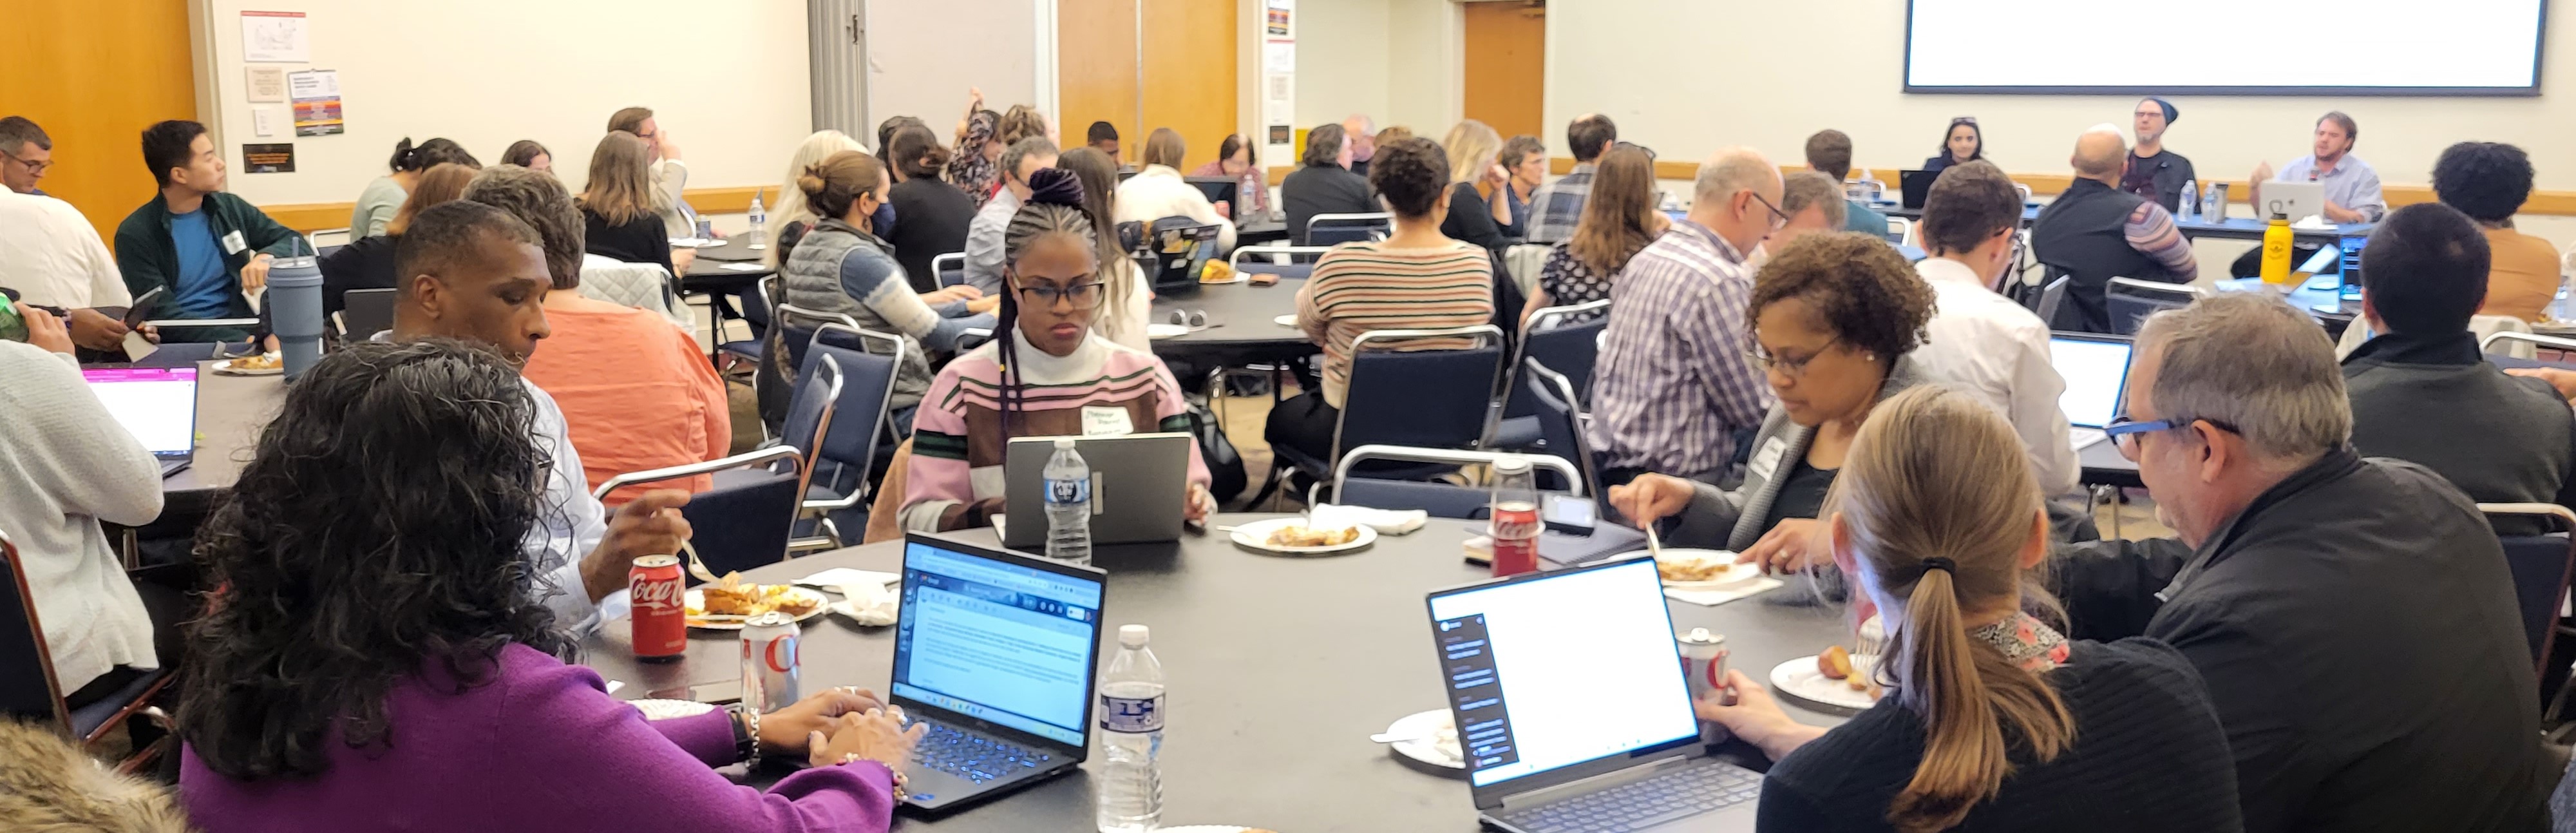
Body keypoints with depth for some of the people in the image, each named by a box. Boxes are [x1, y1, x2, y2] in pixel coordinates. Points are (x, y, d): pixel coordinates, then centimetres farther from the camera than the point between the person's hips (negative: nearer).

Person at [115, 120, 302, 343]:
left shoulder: (230, 208, 8)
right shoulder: (136, 234, -5)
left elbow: (295, 241, 14)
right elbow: (164, 316, -13)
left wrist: (268, 257, -11)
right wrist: (242, 342, -27)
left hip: (241, 328, 5)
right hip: (186, 344, -5)